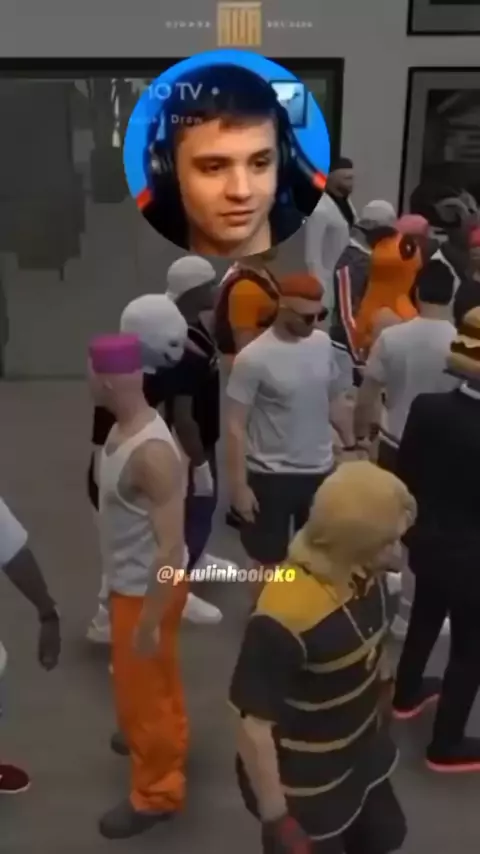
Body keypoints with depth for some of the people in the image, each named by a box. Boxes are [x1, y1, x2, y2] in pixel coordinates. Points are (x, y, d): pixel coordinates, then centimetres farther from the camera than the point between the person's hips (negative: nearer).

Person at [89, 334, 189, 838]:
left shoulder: (151, 453, -33)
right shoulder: (124, 427, -4)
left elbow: (171, 547, -30)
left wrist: (149, 622, -24)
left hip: (147, 588, -9)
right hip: (129, 581, 9)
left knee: (140, 690, 10)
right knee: (156, 676, 30)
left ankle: (157, 790, 32)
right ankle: (163, 739, 55)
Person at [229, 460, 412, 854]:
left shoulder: (366, 572, -14)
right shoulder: (286, 613, -36)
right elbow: (254, 727, -28)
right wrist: (276, 819, -20)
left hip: (362, 754, 7)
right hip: (303, 786, -7)